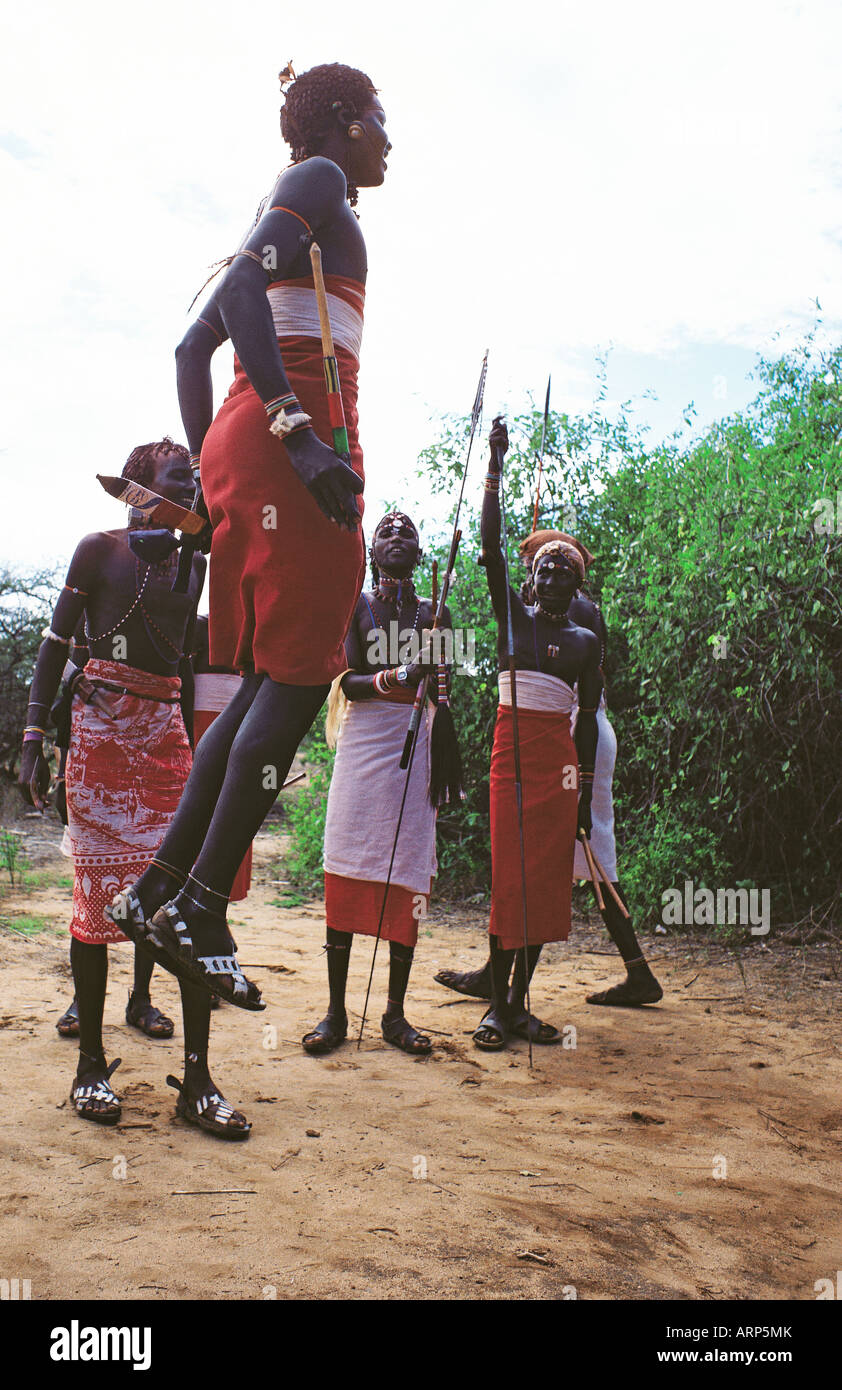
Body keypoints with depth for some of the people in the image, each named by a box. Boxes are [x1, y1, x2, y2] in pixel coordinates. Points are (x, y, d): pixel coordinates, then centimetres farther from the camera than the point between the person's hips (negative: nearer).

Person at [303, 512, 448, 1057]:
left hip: (415, 747, 2)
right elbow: (349, 683, -3)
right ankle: (336, 1012, 2)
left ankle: (396, 1014, 8)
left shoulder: (434, 613, 13)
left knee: (407, 879, -1)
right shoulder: (356, 605, 7)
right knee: (346, 874, -6)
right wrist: (393, 678, -23)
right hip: (363, 743, -1)